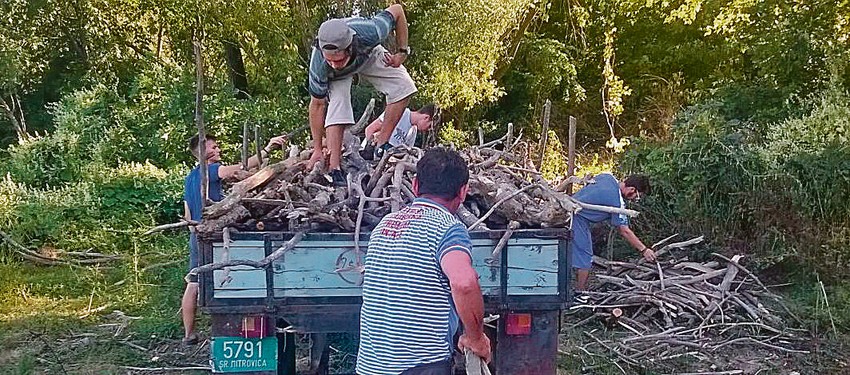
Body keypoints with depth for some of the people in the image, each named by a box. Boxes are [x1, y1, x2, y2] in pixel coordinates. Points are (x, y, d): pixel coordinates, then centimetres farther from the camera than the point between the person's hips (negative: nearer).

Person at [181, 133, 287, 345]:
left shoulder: (190, 177, 17)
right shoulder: (210, 170, -9)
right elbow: (240, 168, -24)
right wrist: (267, 150, -28)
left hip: (197, 235, 9)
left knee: (193, 284, 8)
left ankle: (189, 334, 12)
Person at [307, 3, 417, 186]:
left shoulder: (368, 33, -47)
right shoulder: (319, 65, -44)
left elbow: (397, 10, -27)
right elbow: (317, 105, -28)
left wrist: (402, 52, -22)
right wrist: (317, 149, -22)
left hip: (368, 53, 2)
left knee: (403, 86, -12)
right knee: (337, 106, -25)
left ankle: (381, 145, -4)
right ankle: (334, 168, -22)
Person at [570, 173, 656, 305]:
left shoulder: (608, 176, 3)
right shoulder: (617, 202, -19)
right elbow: (624, 231, -16)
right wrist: (644, 250, -12)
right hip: (578, 218, -10)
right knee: (585, 256, -2)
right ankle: (580, 295, 4)